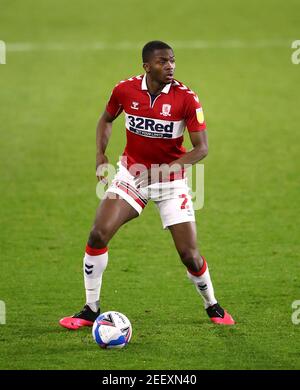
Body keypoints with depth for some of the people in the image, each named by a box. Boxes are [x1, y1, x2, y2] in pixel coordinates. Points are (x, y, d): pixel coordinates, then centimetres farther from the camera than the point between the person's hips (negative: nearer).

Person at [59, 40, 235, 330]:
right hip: (131, 173, 2)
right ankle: (91, 310, 1)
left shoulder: (186, 98, -16)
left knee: (189, 254, -5)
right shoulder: (125, 90, -8)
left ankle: (212, 306, 23)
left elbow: (201, 148, -13)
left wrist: (169, 168, -28)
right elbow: (106, 119, 13)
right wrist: (100, 156, 0)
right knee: (98, 235, -13)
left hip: (170, 178, -2)